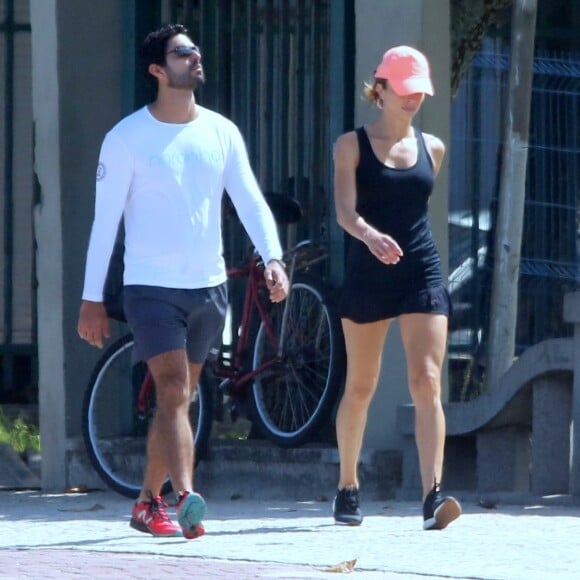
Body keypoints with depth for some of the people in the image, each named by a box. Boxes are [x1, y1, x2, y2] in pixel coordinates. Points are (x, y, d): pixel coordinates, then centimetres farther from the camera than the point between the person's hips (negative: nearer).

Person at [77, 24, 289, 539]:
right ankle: (186, 499, -27)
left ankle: (148, 502, 23)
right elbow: (105, 220, -4)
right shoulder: (127, 138, -5)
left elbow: (250, 201, 2)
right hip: (151, 286, -5)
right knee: (174, 392, -17)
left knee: (178, 398, 11)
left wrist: (273, 258, -16)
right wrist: (92, 298, -5)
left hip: (208, 285, 5)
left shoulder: (222, 133, 7)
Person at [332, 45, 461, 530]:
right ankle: (348, 486, 26)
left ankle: (433, 495, -20)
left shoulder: (432, 148, 8)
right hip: (368, 275, -2)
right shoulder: (353, 145, -1)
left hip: (422, 273, 2)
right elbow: (345, 211, -15)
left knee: (427, 382, -12)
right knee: (360, 388, 8)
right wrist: (371, 236, -32)